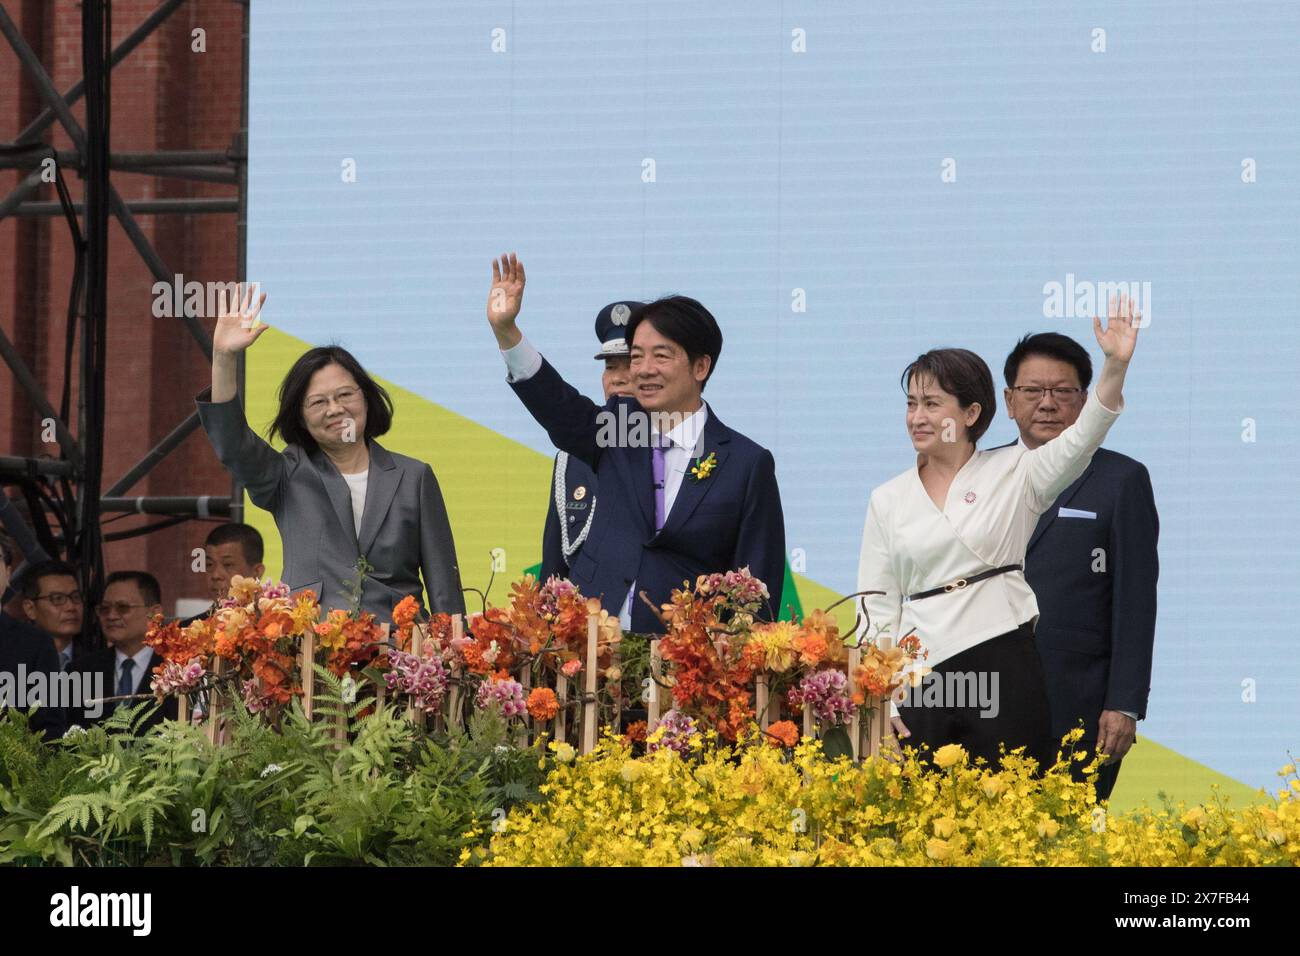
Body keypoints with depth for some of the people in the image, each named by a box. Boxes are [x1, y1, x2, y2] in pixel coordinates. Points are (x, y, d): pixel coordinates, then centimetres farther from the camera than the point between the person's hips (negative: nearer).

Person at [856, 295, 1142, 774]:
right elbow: (877, 609, 12)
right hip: (921, 680, 2)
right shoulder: (888, 500, 13)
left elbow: (1080, 440, -11)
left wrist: (1115, 366, -26)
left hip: (1003, 667, -2)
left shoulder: (1012, 473, 6)